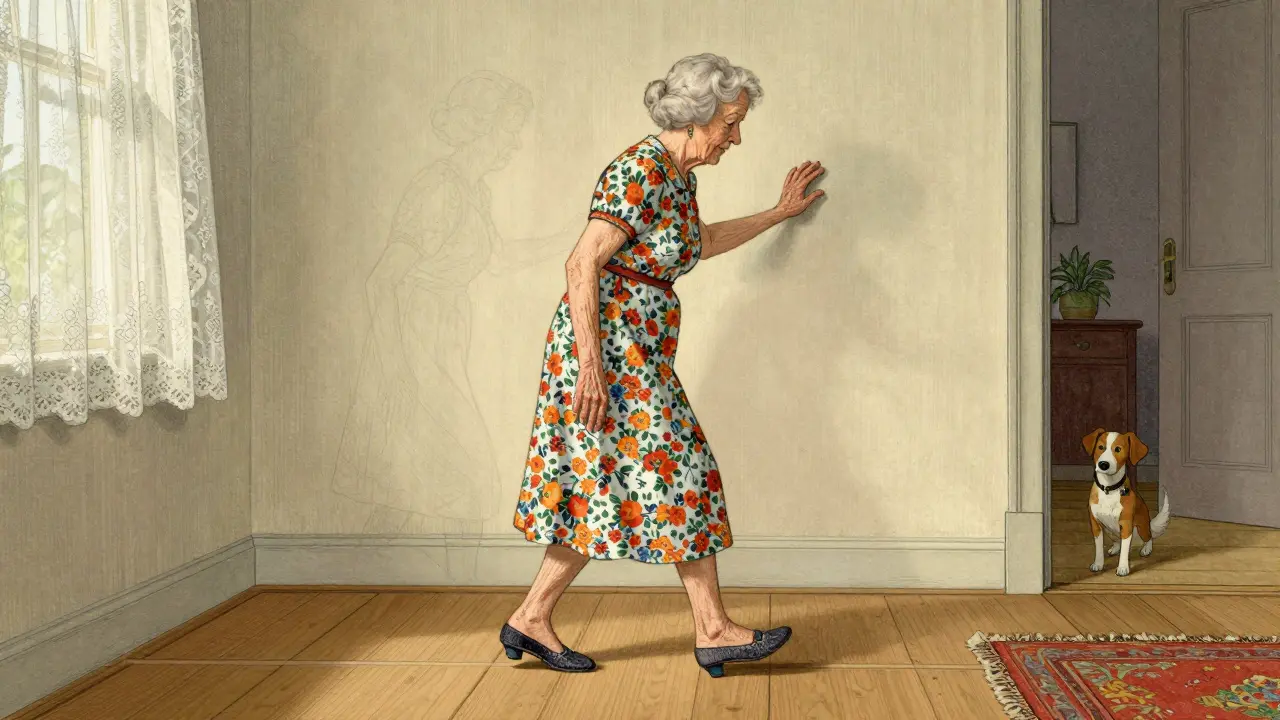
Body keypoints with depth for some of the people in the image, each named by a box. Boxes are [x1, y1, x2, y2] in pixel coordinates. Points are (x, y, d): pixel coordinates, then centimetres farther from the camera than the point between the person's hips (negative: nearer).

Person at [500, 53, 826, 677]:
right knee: (676, 472, -4)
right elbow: (582, 266, -22)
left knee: (604, 493, 10)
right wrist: (591, 366, -25)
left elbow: (701, 241, 33)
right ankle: (713, 631, 6)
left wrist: (778, 213, 39)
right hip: (606, 345, -10)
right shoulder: (639, 172, -17)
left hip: (637, 354, 10)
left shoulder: (678, 175, 13)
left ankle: (530, 621, 17)